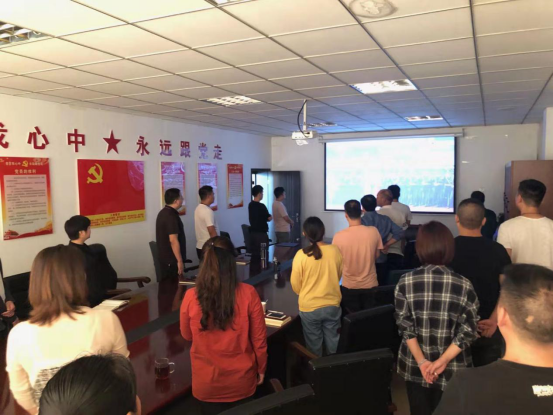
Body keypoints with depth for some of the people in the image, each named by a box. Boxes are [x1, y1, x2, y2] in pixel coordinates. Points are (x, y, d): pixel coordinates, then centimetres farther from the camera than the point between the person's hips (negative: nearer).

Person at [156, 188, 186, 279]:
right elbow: (173, 240, -25)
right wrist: (180, 261, -22)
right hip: (171, 260, -10)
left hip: (165, 257, 10)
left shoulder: (164, 212, 12)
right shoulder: (171, 216, -20)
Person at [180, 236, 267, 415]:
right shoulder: (248, 294, -19)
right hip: (241, 379, 0)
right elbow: (259, 338, -8)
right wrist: (261, 369, 8)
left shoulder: (191, 297, -17)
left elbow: (187, 335, 1)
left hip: (206, 382, 0)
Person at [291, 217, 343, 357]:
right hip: (332, 305, 2)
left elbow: (296, 286, -8)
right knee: (333, 342, 20)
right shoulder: (335, 250, -11)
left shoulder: (301, 255, -19)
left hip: (309, 307, -2)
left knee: (314, 344, 16)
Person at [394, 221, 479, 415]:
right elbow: (468, 331, -12)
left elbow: (406, 328, -11)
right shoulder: (464, 285, -12)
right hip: (452, 369, 0)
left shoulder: (406, 282, -12)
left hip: (414, 367, 0)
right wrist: (443, 361, -12)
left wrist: (421, 361, -8)